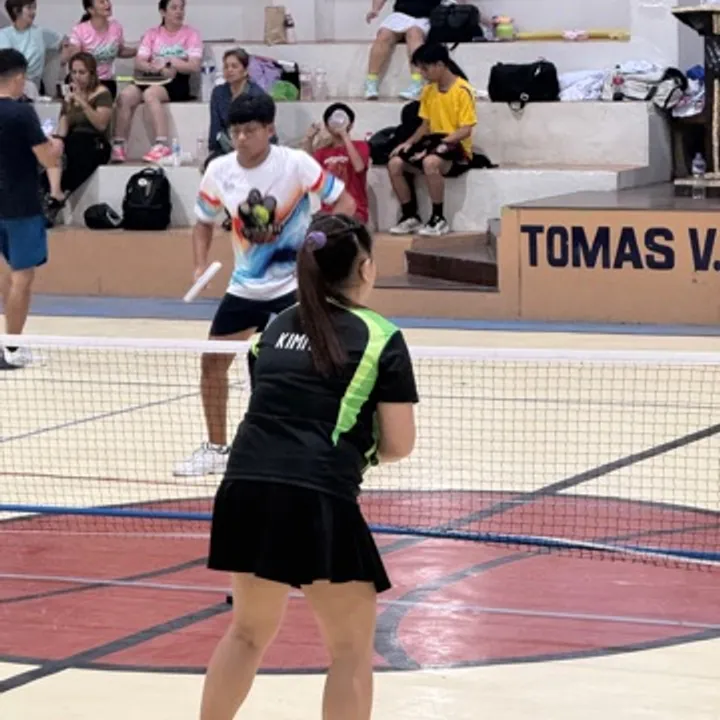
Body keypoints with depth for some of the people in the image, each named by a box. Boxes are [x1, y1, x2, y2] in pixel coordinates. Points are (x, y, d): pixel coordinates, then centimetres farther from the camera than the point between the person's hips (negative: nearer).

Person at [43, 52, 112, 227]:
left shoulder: (102, 93, 2)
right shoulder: (70, 95, 17)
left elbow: (101, 125, -12)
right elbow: (62, 131, 9)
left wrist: (82, 103, -18)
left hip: (95, 146, -4)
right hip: (72, 146, 4)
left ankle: (55, 195, -36)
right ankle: (56, 193, -51)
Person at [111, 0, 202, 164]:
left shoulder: (191, 34, 4)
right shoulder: (152, 34, 13)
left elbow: (195, 66, -6)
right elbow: (139, 63, 3)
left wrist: (168, 62, -12)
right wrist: (158, 67, -16)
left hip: (177, 83, -4)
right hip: (153, 80, 4)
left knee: (150, 93, -34)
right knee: (125, 95, -24)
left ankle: (162, 145, -37)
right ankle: (118, 146, -23)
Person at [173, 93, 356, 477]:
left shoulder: (295, 163, -16)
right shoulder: (219, 171, -3)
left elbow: (344, 203, -10)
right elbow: (204, 221, 13)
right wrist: (200, 265, -3)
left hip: (293, 284, -5)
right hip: (244, 286, 5)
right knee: (213, 360, 6)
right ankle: (216, 449, 23)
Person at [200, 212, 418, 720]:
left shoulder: (275, 329, 19)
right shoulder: (381, 338, 4)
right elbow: (399, 444, 4)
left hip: (245, 490, 5)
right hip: (318, 501, -5)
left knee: (250, 630, 25)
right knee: (352, 649, 8)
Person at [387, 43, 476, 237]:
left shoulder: (462, 90, -13)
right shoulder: (429, 91, 10)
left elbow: (466, 130, -16)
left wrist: (440, 144, -24)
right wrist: (410, 142, -1)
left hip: (457, 147, -8)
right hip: (434, 143, 8)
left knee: (430, 162, -39)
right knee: (395, 163, -14)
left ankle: (439, 220, -25)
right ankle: (410, 217, -2)